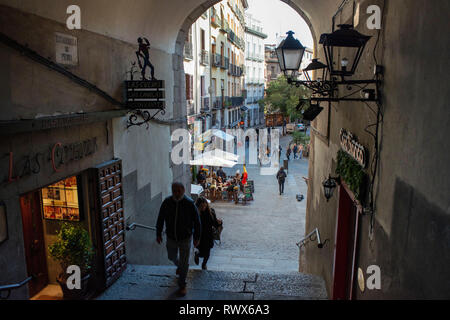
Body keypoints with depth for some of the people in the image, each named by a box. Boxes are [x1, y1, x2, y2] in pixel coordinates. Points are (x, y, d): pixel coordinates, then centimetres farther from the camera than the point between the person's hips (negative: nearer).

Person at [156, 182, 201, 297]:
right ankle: (179, 266, 60)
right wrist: (159, 234, 4)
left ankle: (182, 286, 24)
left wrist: (197, 237, -7)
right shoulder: (166, 202, -13)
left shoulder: (190, 203, -20)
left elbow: (197, 222, -10)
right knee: (172, 257, 25)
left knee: (184, 263, 4)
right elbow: (160, 219, 0)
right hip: (171, 237, 3)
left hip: (185, 238, -3)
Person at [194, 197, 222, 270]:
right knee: (203, 253, 0)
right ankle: (197, 254, 38)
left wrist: (219, 223, -25)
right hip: (199, 237, -3)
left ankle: (204, 264, 47)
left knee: (207, 253, 15)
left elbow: (215, 224, -4)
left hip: (209, 236, 3)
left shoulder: (211, 211, -10)